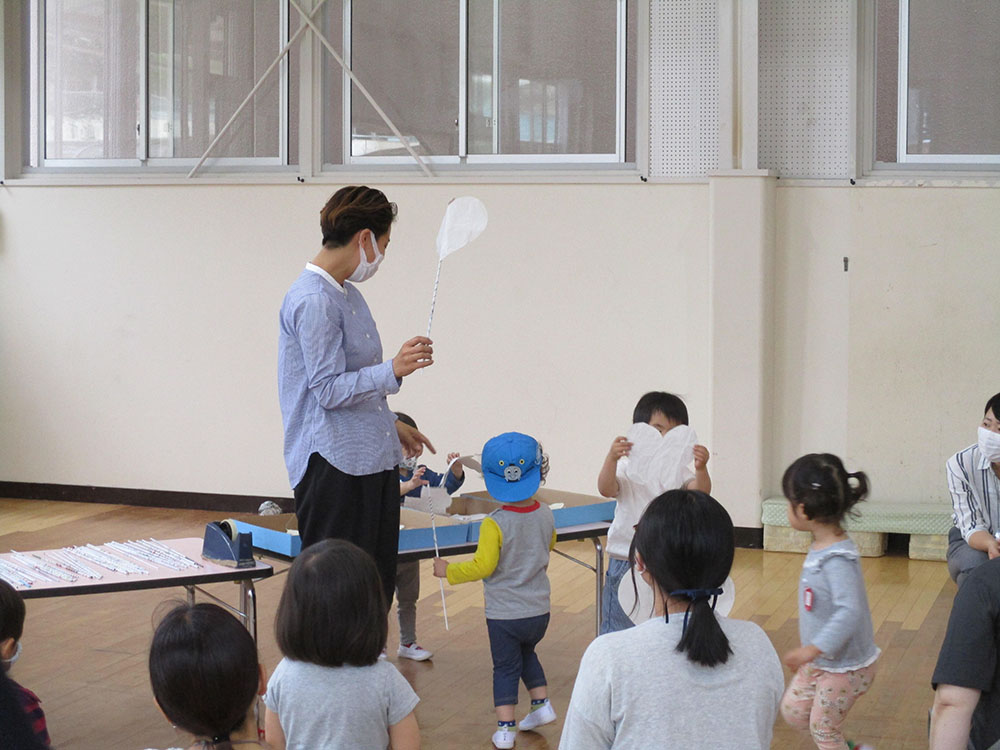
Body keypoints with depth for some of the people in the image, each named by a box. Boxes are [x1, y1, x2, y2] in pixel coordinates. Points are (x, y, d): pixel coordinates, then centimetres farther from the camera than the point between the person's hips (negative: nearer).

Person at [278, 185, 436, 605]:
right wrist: (393, 371, -29)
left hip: (373, 460, 10)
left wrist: (392, 425, 29)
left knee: (378, 585, 12)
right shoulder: (313, 301, -15)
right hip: (332, 465, -10)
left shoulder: (347, 294, 16)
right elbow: (328, 391, -20)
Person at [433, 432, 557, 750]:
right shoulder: (546, 515, -5)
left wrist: (448, 570, -8)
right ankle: (542, 703, 26)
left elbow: (482, 566, -20)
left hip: (504, 614, -4)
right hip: (539, 611, 4)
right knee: (527, 654, 30)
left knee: (505, 667, 8)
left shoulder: (494, 524, -22)